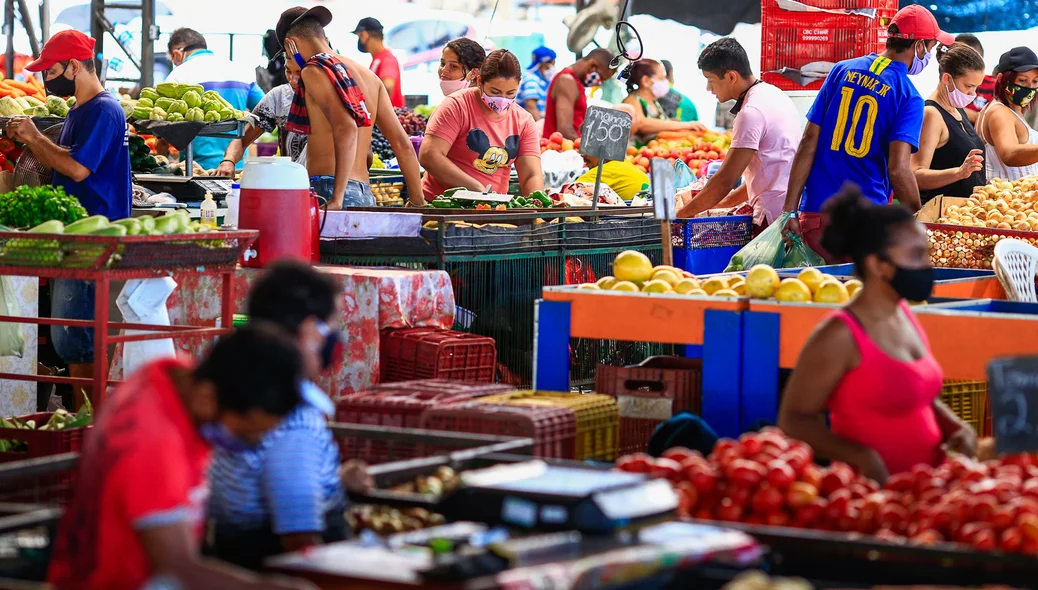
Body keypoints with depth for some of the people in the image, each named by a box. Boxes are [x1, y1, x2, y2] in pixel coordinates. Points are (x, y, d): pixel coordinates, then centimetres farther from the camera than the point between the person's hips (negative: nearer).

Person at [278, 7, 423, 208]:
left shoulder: (313, 72, -2)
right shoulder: (368, 75, 20)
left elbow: (346, 128, -18)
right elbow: (402, 143, 17)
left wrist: (336, 199, -23)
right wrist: (418, 201, 20)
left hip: (327, 190, -7)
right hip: (365, 193, 7)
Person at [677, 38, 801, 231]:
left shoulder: (751, 112, -15)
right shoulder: (775, 95, 17)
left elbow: (725, 180, -16)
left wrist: (683, 213, -6)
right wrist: (718, 204, 20)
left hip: (774, 218, -10)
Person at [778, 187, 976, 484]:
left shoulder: (905, 316, 10)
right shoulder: (840, 336, -12)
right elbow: (793, 420, -12)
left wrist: (956, 427, 6)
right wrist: (860, 457, -24)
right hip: (873, 491, -7)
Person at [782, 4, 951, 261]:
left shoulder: (842, 70, 8)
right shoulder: (909, 97, -4)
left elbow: (809, 142, 4)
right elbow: (898, 169, -15)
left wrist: (790, 209, 4)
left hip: (814, 212, 4)